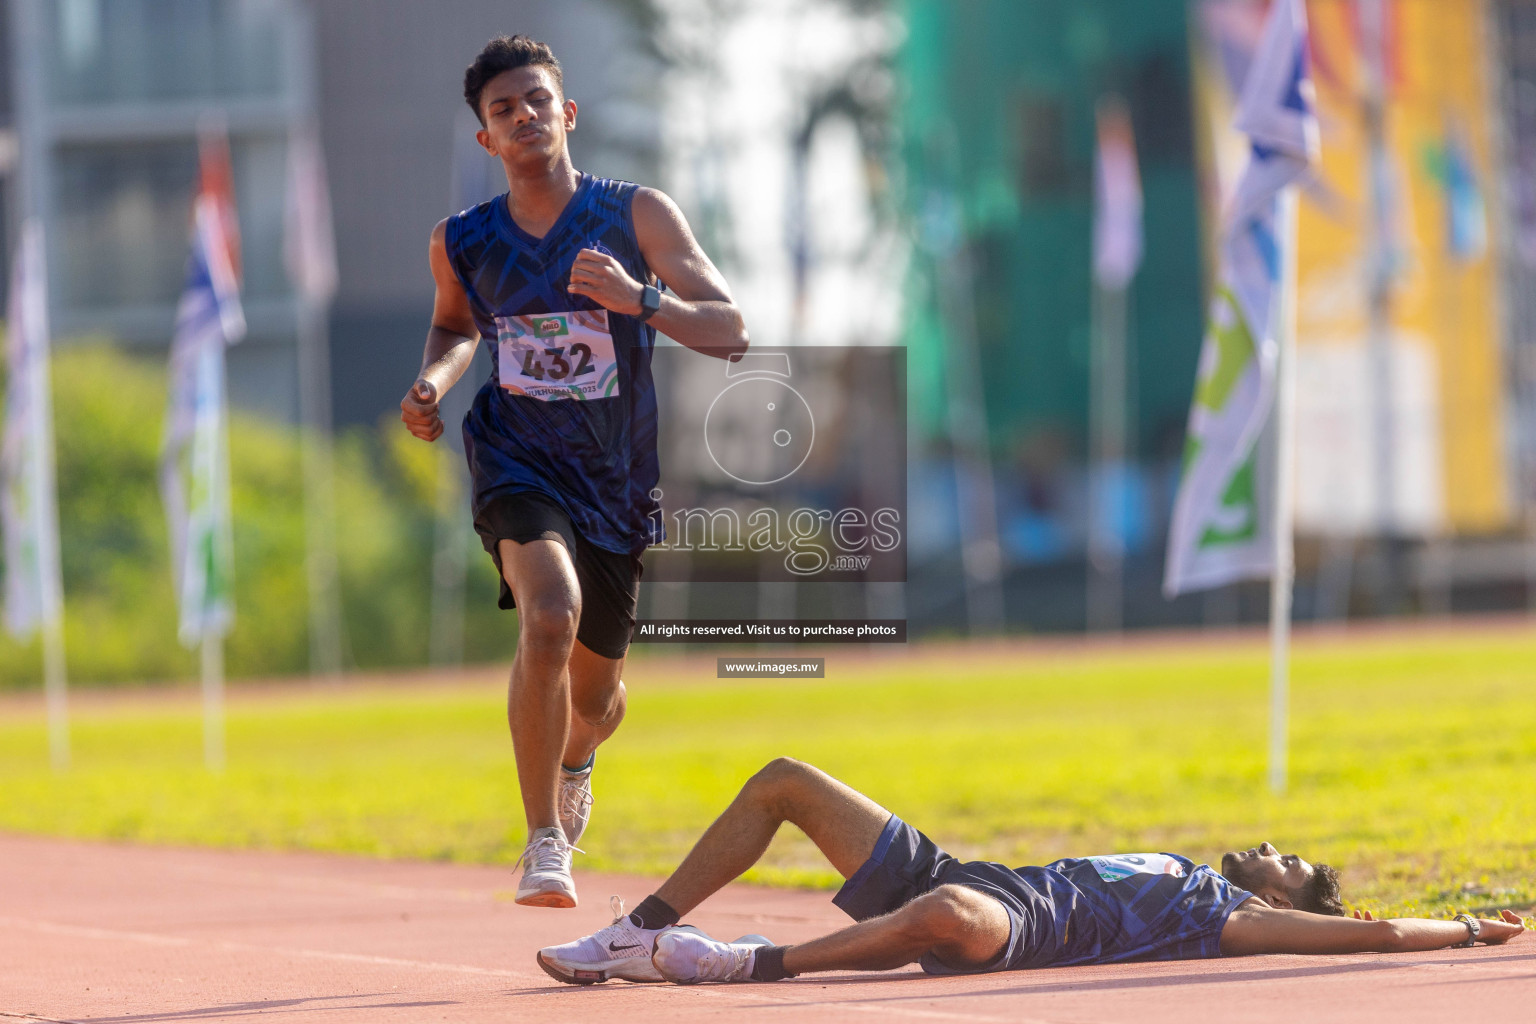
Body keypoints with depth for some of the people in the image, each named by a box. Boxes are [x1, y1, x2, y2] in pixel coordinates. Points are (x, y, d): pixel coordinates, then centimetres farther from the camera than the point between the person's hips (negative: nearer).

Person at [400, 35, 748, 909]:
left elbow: (731, 332, -14)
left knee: (597, 695, 15)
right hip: (518, 460, -1)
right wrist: (436, 381, -1)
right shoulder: (462, 242, -2)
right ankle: (545, 843, -22)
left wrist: (639, 299, -30)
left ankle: (572, 763, 55)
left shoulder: (636, 216, -9)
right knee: (550, 616, -31)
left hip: (616, 478, 1)